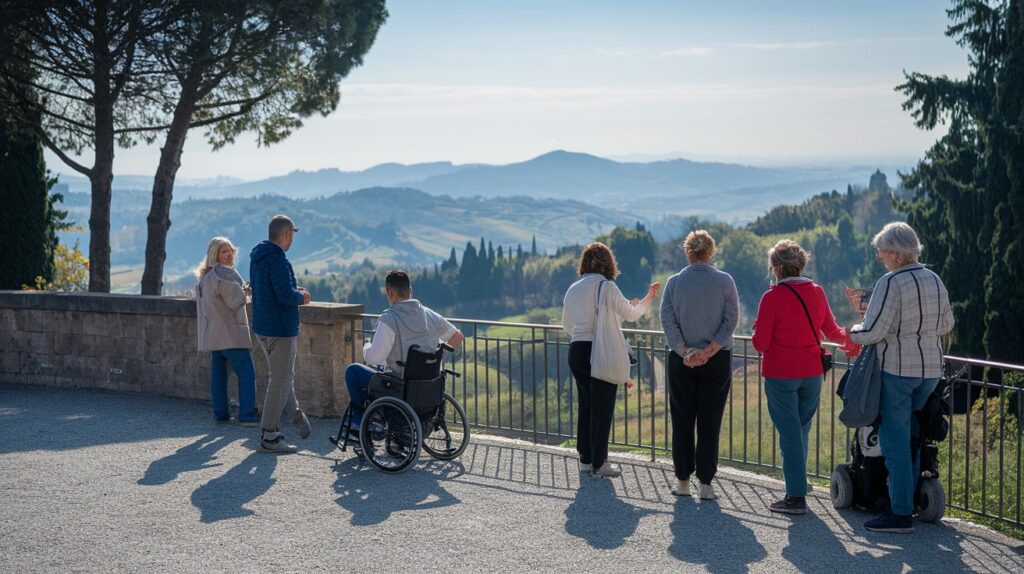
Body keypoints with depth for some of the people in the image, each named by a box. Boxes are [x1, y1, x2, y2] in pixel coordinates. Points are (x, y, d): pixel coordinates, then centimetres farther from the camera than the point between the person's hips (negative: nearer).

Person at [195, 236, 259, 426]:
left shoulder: (205, 276, 17)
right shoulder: (224, 274, -14)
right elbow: (236, 301, -16)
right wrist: (244, 289, 1)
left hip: (213, 333, 10)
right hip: (230, 332, -10)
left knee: (218, 374, 10)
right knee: (247, 373, -8)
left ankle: (220, 414, 10)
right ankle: (247, 416, -12)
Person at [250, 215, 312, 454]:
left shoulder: (257, 257, 10)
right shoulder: (278, 260, -21)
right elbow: (286, 296, -27)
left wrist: (294, 291, 15)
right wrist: (301, 296, -7)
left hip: (262, 327, 9)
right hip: (280, 329, -9)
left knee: (284, 376, 22)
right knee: (280, 381, -2)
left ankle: (296, 416, 37)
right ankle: (269, 437, 2)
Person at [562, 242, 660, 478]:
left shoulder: (573, 289, 9)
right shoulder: (606, 286, -9)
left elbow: (567, 325, 18)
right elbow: (631, 314, -1)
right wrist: (649, 297, 16)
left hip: (577, 350, 6)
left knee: (585, 406, 14)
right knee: (602, 408, 1)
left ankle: (585, 459, 20)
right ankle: (599, 463, 5)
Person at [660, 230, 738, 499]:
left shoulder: (674, 282, -2)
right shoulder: (725, 281, -3)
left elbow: (667, 320, -6)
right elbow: (731, 320, -8)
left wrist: (685, 352, -9)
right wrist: (708, 351, -11)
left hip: (681, 360, 1)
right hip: (718, 361, 0)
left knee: (682, 420, 10)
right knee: (710, 422, 4)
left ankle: (682, 480, 13)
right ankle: (705, 484, 4)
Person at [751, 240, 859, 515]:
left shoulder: (772, 297, -14)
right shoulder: (817, 292, 1)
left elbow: (761, 344, -13)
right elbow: (832, 331, 13)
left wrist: (758, 327, 8)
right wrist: (850, 340, 33)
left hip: (780, 375, -5)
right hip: (812, 373, 5)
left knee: (790, 433, -1)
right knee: (801, 431, 17)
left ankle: (796, 497, 0)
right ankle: (796, 487, 26)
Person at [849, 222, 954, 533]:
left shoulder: (891, 283, -16)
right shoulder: (934, 280, 8)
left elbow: (873, 331, -19)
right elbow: (946, 325, 18)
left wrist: (853, 332, 1)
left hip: (897, 369, -8)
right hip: (931, 368, 8)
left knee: (895, 440, -3)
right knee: (913, 436, 17)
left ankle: (901, 514, -2)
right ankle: (909, 500, 21)